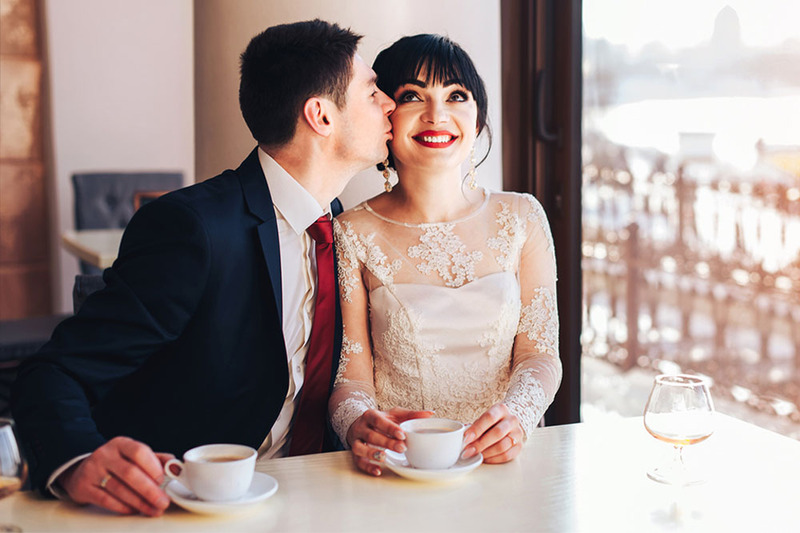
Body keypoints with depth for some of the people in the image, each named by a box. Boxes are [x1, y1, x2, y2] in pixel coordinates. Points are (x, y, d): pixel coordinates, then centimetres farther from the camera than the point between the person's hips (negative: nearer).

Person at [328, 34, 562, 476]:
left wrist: (516, 416, -19)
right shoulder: (352, 236, -2)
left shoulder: (521, 219, 5)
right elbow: (351, 373, -3)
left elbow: (539, 352, 3)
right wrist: (357, 424, -26)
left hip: (500, 466, -1)